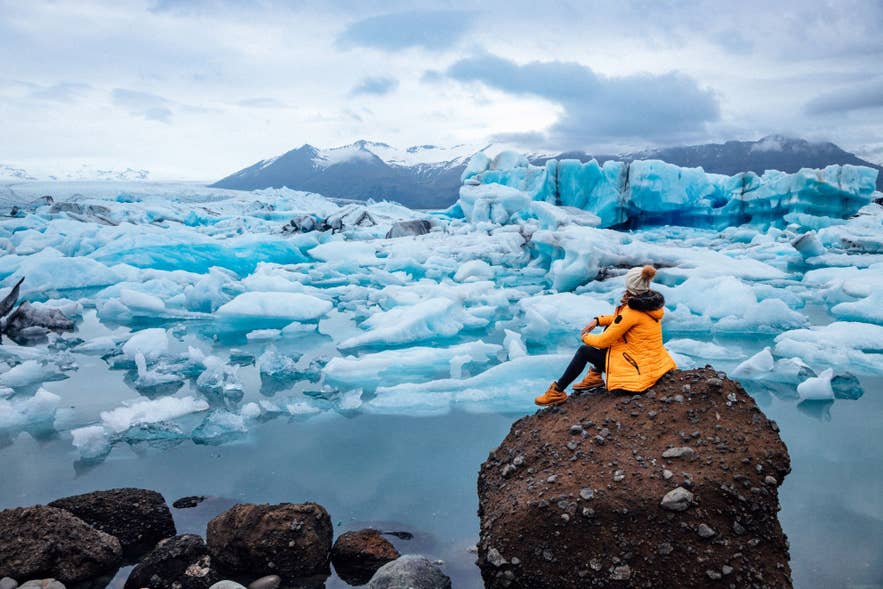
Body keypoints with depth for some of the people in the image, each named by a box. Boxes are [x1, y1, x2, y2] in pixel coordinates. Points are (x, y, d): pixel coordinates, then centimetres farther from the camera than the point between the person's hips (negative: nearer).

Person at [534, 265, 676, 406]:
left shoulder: (632, 312, -23)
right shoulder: (649, 302, 1)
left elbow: (603, 341, -15)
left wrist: (586, 337, 4)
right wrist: (598, 320, 9)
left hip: (638, 370, -8)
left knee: (584, 351, 2)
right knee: (610, 328, 18)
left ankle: (557, 392, 11)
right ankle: (595, 376, 23)